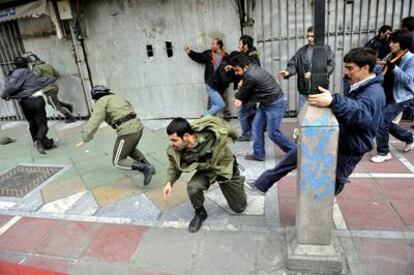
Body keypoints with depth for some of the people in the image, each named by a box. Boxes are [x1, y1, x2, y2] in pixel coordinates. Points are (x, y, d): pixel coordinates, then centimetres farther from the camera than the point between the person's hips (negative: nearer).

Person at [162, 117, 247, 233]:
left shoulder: (214, 135, -38)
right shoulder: (174, 150, -28)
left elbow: (226, 130, -14)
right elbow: (174, 166, -5)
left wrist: (233, 134, 9)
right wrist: (169, 182, -23)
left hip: (226, 166, -1)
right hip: (206, 170, 2)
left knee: (239, 208, 10)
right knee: (193, 187, -32)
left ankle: (238, 181, 42)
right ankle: (200, 214, 1)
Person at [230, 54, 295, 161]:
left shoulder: (250, 76, -25)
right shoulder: (253, 68, 6)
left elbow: (242, 94, -10)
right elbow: (250, 92, 11)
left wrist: (237, 97, 12)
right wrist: (241, 101, -3)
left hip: (276, 103, -10)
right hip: (266, 103, 10)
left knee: (272, 132, -3)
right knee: (256, 127, 7)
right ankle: (258, 154, 16)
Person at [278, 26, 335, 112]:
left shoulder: (326, 49, 0)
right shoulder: (302, 50, 9)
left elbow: (331, 65, -11)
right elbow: (293, 64, 2)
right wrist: (287, 72, -22)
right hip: (304, 90, 3)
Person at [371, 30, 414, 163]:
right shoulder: (390, 57, 5)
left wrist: (393, 67, -33)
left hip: (401, 98, -7)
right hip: (388, 96, 7)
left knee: (381, 121, -14)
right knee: (385, 122, 13)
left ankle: (383, 152, 3)